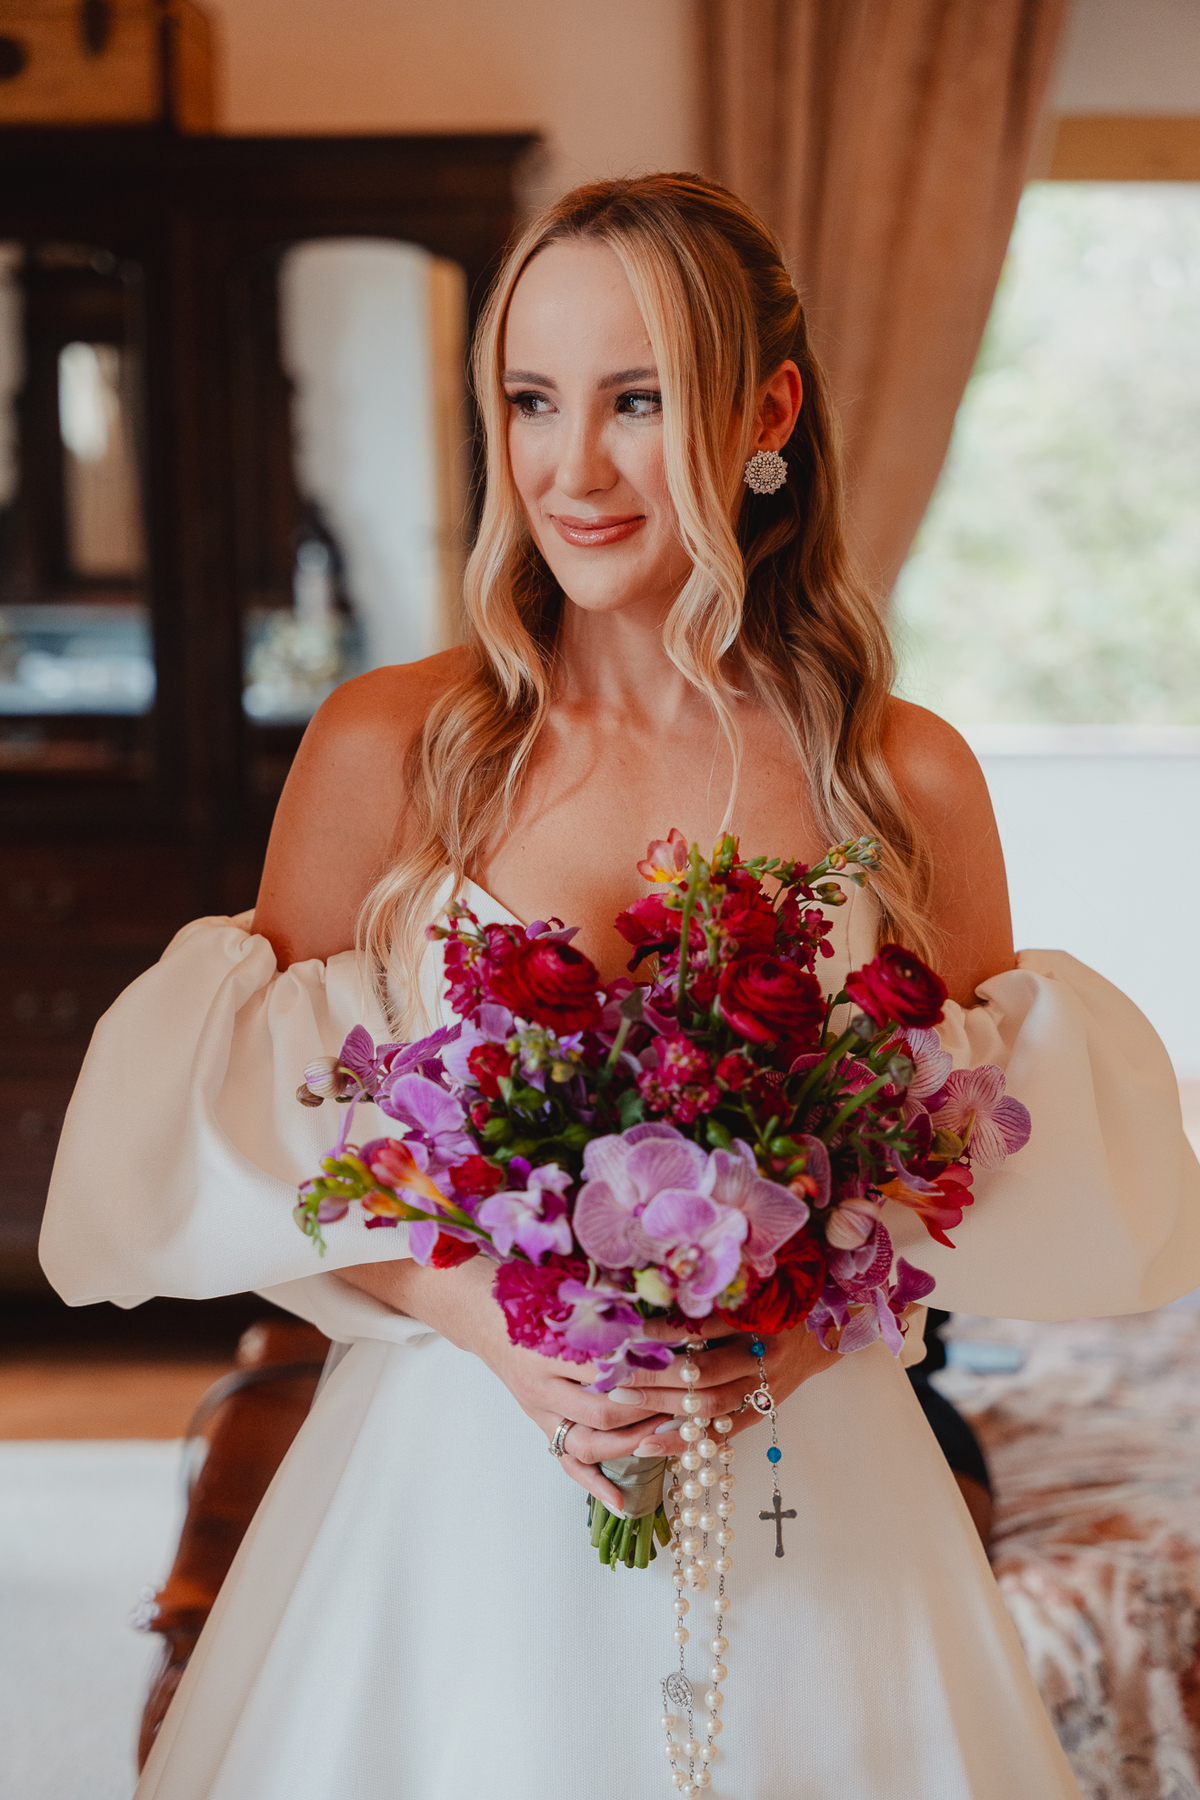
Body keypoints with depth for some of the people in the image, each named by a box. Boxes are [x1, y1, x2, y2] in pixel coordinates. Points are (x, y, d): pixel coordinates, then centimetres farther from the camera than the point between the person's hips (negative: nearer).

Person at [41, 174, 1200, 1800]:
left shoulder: (910, 781, -5)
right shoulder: (388, 747, -7)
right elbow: (249, 1144, -2)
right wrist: (463, 1302, -18)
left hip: (807, 1502, 1)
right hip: (457, 1494, 0)